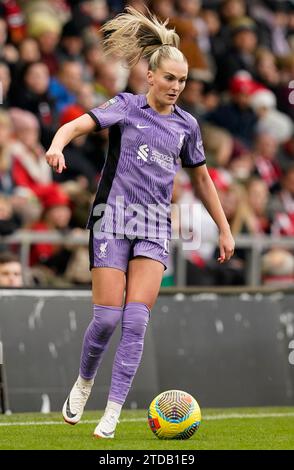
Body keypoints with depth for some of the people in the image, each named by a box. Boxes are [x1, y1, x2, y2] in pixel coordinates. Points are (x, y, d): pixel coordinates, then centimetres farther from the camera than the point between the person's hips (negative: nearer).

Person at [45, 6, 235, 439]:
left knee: (136, 321, -9)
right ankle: (84, 382, 21)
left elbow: (201, 179, 24)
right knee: (108, 318, -8)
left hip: (156, 226, 3)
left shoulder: (187, 125, 13)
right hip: (113, 216, -3)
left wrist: (224, 229, 23)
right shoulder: (127, 106, 0)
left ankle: (112, 415, -7)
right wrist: (57, 145, -37)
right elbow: (77, 125, -15)